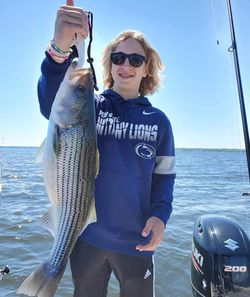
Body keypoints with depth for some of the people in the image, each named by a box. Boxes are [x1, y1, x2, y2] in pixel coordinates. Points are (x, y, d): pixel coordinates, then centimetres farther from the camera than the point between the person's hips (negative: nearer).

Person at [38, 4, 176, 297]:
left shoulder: (159, 120, 1)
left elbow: (164, 175, 3)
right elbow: (52, 104, -24)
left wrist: (160, 215, -14)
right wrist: (59, 50, -42)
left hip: (136, 241, 0)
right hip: (85, 235, 1)